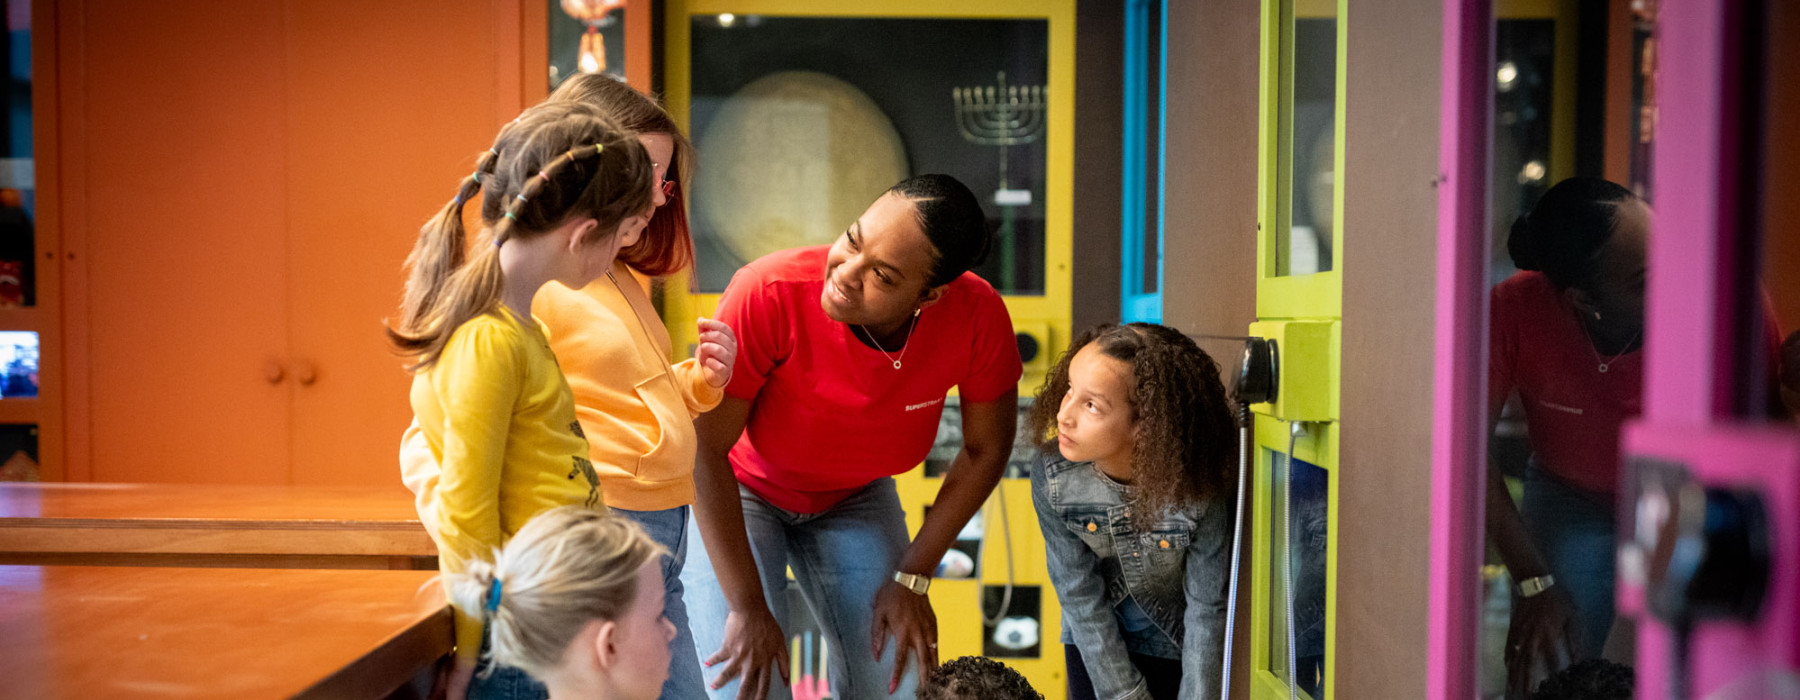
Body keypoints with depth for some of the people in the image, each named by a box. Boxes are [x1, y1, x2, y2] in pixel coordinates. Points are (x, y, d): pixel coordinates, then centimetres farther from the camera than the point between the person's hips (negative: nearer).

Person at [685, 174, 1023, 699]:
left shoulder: (979, 316, -27)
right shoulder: (768, 293, -36)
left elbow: (985, 449, -9)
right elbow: (704, 449, -27)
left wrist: (911, 578, -9)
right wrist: (747, 607, -24)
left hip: (854, 497, 3)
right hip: (736, 491, -3)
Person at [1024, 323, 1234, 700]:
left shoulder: (1196, 493, -30)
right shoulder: (1052, 478, -24)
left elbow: (1206, 609, -17)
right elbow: (1080, 596, -15)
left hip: (1176, 646, -1)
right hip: (1093, 643, 2)